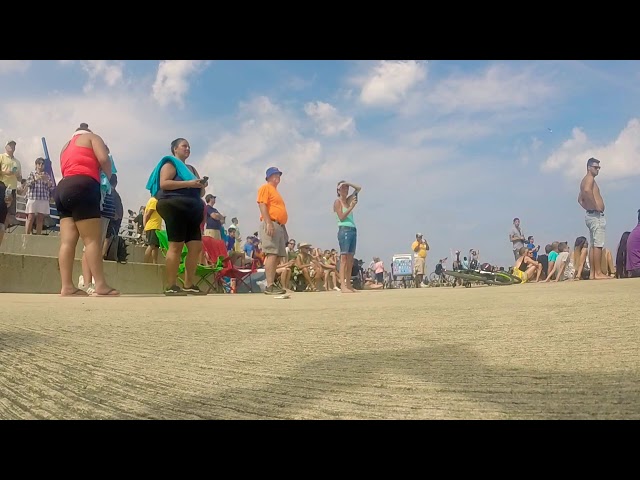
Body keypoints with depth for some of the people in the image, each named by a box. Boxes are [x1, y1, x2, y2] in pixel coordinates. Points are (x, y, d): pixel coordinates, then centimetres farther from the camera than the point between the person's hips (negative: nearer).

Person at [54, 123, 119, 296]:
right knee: (93, 239, -12)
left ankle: (67, 286, -11)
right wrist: (109, 177, 12)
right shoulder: (92, 137, 15)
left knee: (67, 241, -4)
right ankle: (101, 285, -17)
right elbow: (103, 159, -2)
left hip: (62, 190, 7)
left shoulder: (66, 147, 33)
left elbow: (67, 170, 20)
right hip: (81, 188, -7)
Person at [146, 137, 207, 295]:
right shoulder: (170, 163, 4)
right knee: (176, 245, -12)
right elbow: (164, 183, -12)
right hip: (175, 207, -8)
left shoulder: (192, 169, 27)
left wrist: (201, 185, 4)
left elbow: (200, 193, 27)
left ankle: (189, 285, 4)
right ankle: (171, 286, -11)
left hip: (191, 210, 8)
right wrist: (188, 183, -17)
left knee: (196, 246, -1)